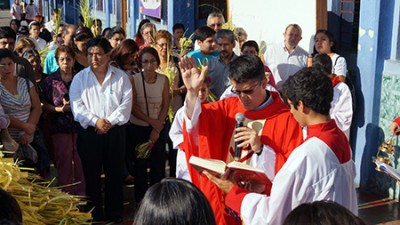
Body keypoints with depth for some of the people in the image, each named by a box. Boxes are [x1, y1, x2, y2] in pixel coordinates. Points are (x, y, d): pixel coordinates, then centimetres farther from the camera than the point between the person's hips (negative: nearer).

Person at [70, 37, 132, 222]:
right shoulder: (80, 78, 4)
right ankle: (94, 214, 17)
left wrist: (110, 122, -15)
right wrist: (95, 121, -16)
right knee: (91, 174, 6)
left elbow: (126, 103, -3)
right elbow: (77, 106, -4)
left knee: (114, 173, 7)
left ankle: (115, 214, 18)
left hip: (115, 131, 0)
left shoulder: (120, 76, 4)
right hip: (89, 132, 0)